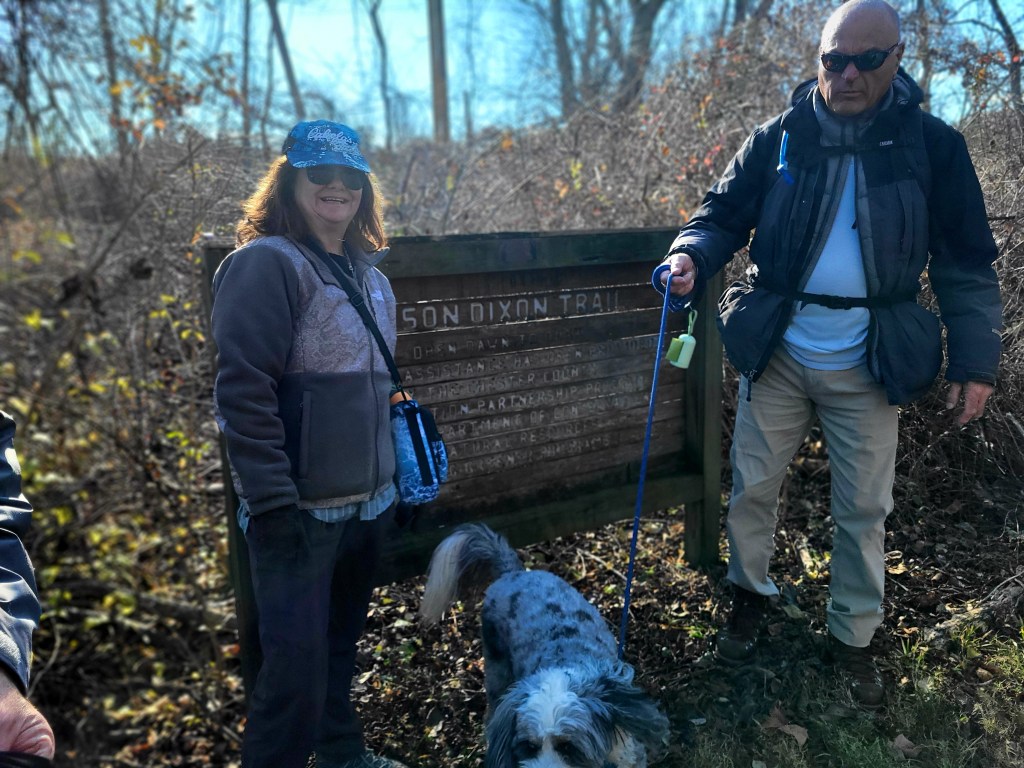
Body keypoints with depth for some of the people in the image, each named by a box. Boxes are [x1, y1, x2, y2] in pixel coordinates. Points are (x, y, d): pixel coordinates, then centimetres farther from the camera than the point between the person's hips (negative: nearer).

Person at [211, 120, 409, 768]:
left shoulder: (369, 275, 12)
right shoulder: (267, 263, -11)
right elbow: (243, 391, -18)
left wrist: (393, 480, 18)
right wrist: (272, 502, -21)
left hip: (365, 501, 7)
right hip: (299, 509, -7)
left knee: (341, 646, 21)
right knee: (298, 662, -2)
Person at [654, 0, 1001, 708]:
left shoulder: (933, 146, -3)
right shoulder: (779, 138, -1)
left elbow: (968, 263, 1)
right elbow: (724, 215, 2)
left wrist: (976, 359, -4)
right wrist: (693, 256, -21)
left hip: (868, 366, 0)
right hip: (777, 354, 1)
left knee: (863, 510, 10)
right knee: (753, 486, 12)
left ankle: (854, 637, 31)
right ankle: (751, 594, 37)